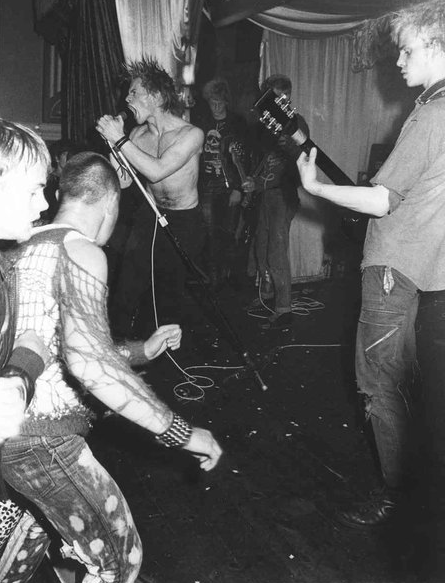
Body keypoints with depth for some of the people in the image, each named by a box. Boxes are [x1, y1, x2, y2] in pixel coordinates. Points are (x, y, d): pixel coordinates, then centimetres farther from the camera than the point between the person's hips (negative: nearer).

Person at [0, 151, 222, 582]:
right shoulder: (81, 252, -17)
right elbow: (87, 359, -34)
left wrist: (144, 350, 28)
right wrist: (179, 432, -28)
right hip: (43, 438, -9)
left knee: (46, 509, 36)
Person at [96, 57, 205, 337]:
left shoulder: (191, 134, -16)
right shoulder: (138, 134, 0)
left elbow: (156, 171, -28)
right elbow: (124, 182, 2)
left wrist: (120, 139, -24)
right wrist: (113, 144, -13)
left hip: (183, 222, -4)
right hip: (148, 217, 4)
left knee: (170, 296, 6)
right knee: (125, 296, -2)